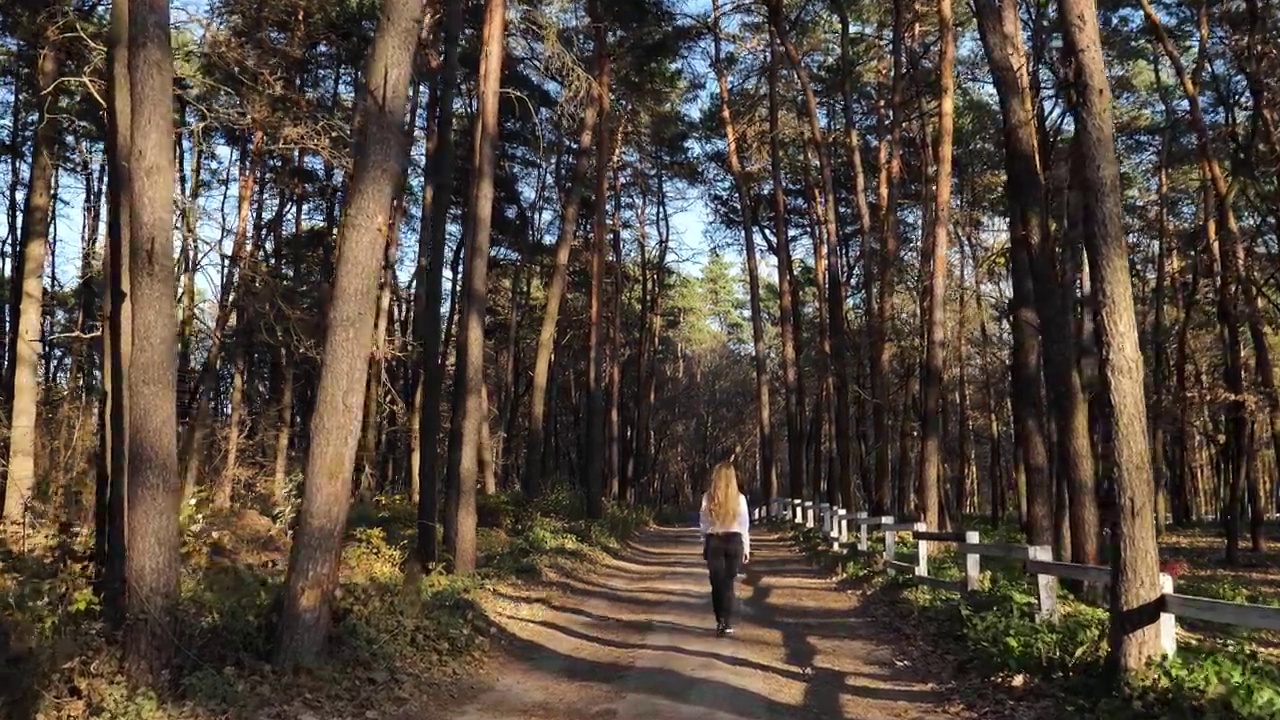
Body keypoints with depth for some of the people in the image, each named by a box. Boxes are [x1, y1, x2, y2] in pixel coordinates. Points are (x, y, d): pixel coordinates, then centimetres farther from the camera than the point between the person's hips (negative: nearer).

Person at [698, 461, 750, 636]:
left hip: (714, 541, 0)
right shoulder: (739, 498, -3)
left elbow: (703, 523, -3)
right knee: (728, 583, 7)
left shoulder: (708, 497, -3)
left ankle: (720, 622, 6)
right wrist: (746, 547, 7)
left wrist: (705, 546, 5)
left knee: (717, 583, 7)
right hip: (734, 541, 0)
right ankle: (728, 624, 3)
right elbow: (744, 524, -1)